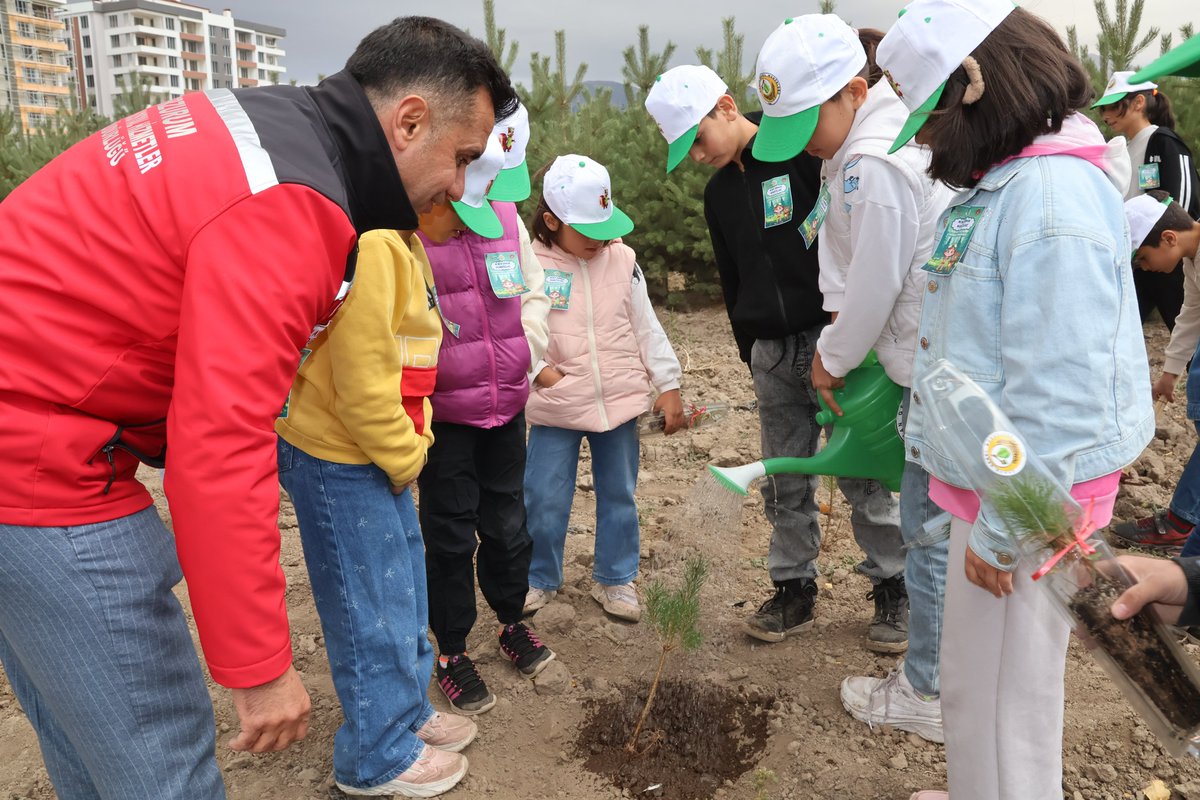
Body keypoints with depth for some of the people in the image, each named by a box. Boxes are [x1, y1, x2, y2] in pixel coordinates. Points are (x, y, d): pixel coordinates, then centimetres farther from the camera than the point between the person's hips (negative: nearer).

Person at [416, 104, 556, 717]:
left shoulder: (504, 212, 2)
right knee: (451, 532, 7)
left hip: (506, 403, 5)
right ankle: (451, 653, 27)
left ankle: (512, 620, 41)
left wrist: (524, 352, 0)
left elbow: (533, 291, 12)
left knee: (507, 521, 18)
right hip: (443, 412, -5)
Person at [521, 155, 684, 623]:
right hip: (554, 410, -2)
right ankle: (540, 580, 27)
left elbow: (647, 328, 5)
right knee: (544, 501, 5)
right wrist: (539, 371, -17)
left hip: (620, 403, 3)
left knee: (618, 495, 13)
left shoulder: (622, 260, 1)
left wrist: (667, 385, 3)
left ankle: (615, 579, 30)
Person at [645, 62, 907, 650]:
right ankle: (794, 588, 26)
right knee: (785, 481, 11)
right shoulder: (719, 192, 13)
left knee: (862, 473, 3)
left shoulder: (807, 152, -9)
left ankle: (893, 587, 20)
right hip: (772, 354, 6)